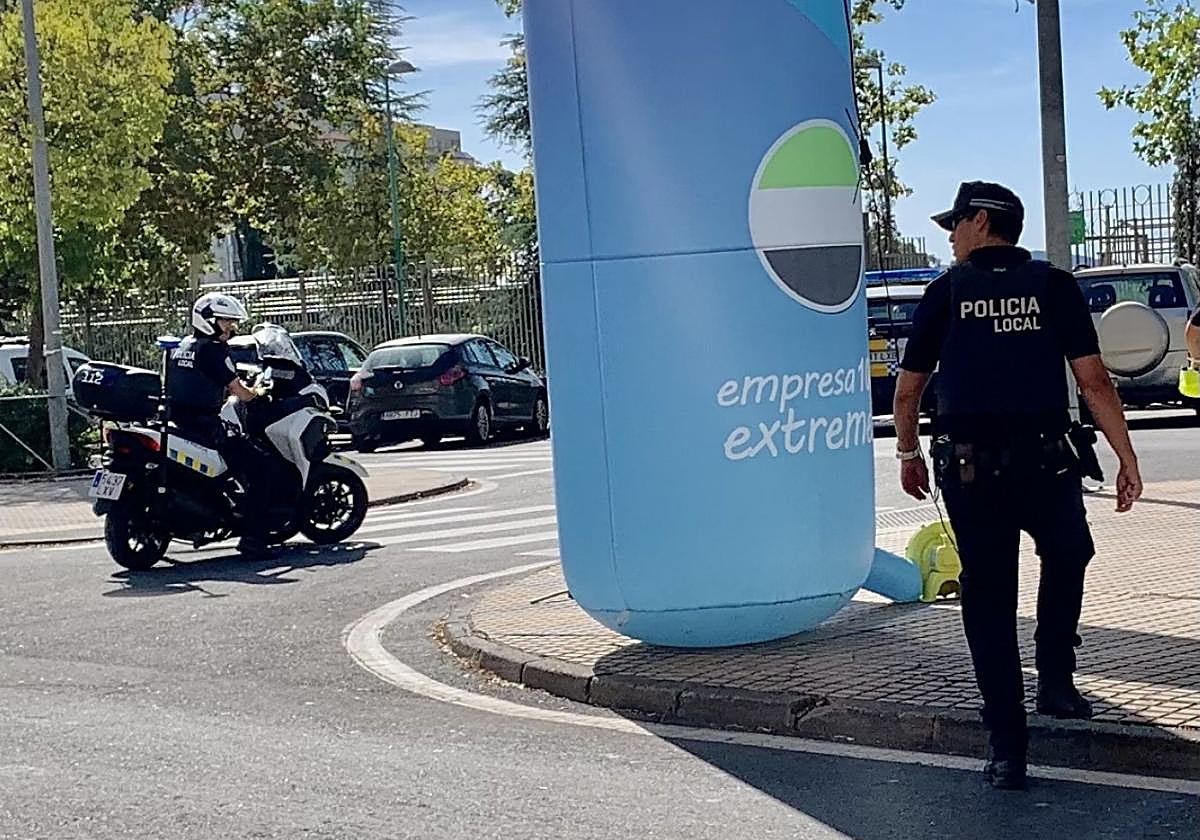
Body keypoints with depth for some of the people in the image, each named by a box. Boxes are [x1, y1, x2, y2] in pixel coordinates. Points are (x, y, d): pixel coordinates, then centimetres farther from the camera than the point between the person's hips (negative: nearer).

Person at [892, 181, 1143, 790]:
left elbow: (907, 390, 7)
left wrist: (907, 453, 22)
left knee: (988, 600, 6)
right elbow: (1093, 380, -3)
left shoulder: (946, 291, 4)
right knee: (1066, 557, 29)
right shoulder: (1054, 286, 4)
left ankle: (1007, 750, 7)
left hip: (969, 468, 0)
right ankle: (1056, 681, 22)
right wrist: (1127, 458, 2)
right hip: (1047, 461, 0)